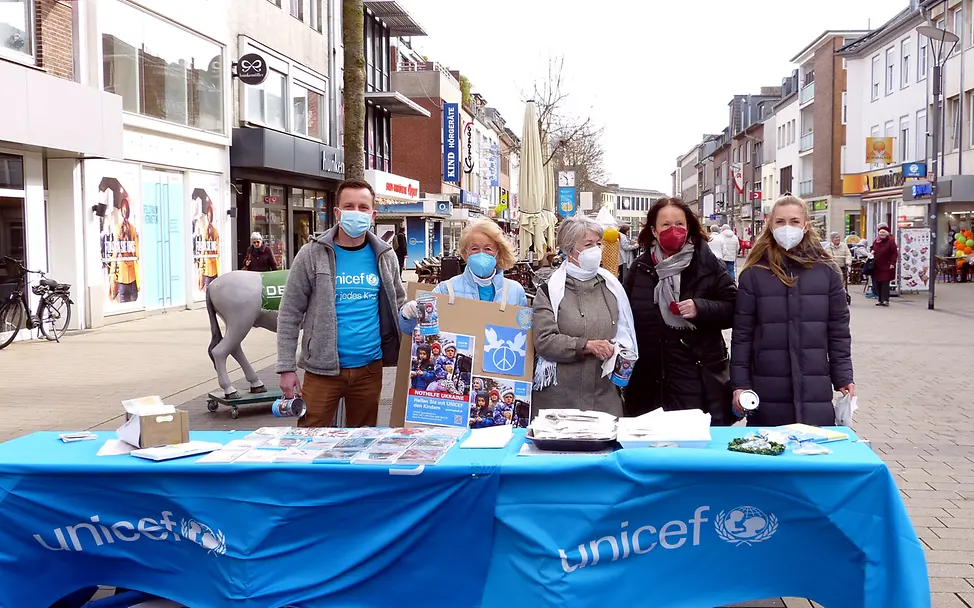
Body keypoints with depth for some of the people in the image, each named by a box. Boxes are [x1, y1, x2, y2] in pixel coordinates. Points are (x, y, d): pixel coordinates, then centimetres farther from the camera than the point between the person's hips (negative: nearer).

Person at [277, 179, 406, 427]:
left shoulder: (384, 256, 5)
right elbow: (290, 315, -2)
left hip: (369, 367, 3)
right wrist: (286, 368, -7)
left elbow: (398, 306, 17)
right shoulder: (312, 255, -4)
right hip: (322, 368, -3)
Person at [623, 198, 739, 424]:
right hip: (650, 378, 2)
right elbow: (626, 317, 16)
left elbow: (733, 309, -1)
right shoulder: (641, 267, 8)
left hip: (699, 377, -2)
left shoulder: (707, 264, 0)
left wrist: (700, 308, -18)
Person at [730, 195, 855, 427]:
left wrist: (843, 378, 3)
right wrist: (740, 383, -3)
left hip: (815, 390, 1)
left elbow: (839, 331, 7)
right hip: (767, 392, -1)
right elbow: (742, 334, 1)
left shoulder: (827, 271, 4)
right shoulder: (754, 273, 0)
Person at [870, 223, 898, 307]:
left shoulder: (891, 242, -6)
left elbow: (894, 253, -9)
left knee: (885, 283, -9)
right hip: (876, 267, 6)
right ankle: (880, 299, 15)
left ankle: (885, 300, -8)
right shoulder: (876, 241, 12)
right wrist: (871, 252, 4)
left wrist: (892, 263, -16)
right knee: (877, 284, 7)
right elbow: (872, 249, 28)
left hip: (886, 267, -6)